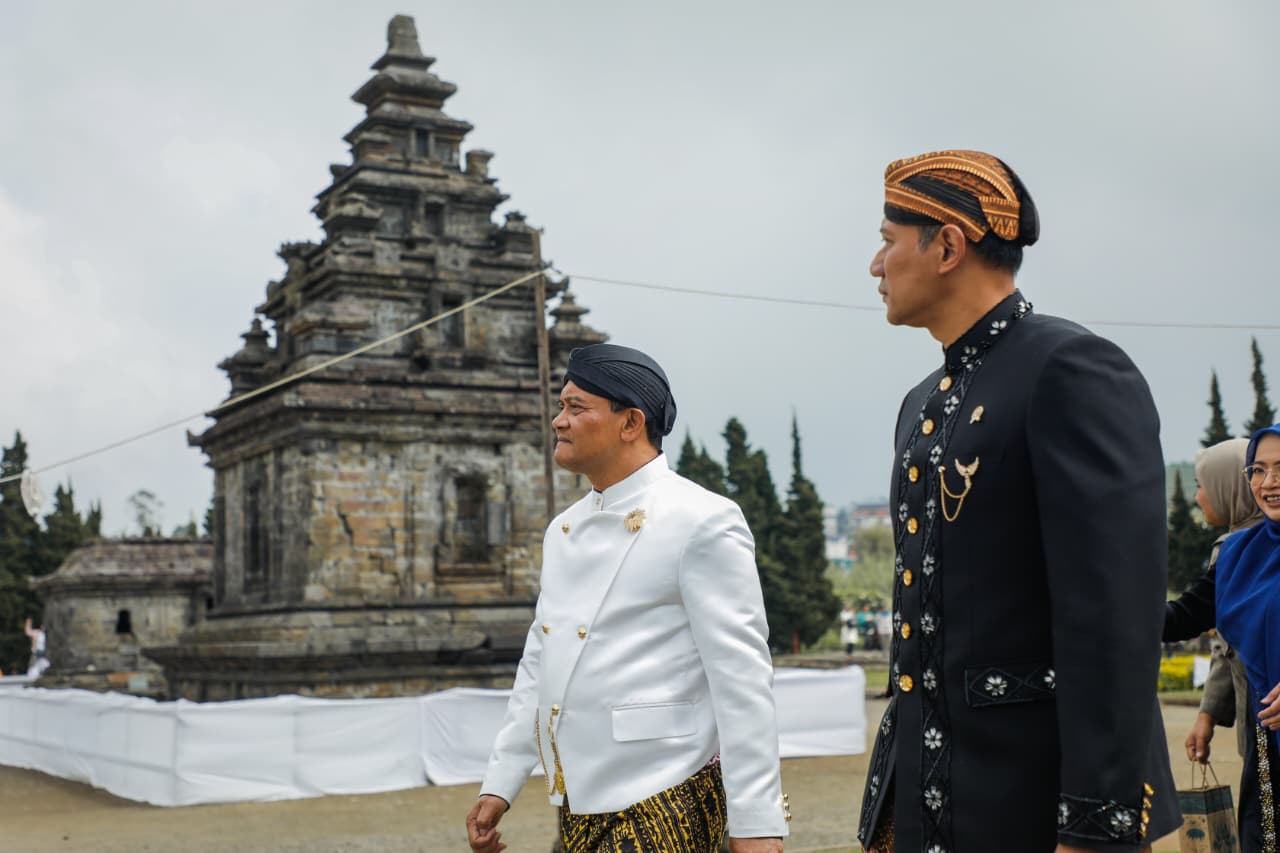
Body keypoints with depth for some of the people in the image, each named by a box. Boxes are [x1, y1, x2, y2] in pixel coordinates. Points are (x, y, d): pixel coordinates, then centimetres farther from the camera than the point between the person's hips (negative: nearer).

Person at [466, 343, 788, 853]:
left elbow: (742, 677, -15)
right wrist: (500, 784, 13)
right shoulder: (563, 530, 11)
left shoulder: (701, 522, -12)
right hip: (577, 807, 7)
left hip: (663, 805, -7)